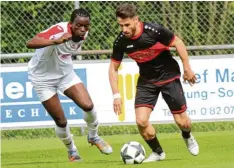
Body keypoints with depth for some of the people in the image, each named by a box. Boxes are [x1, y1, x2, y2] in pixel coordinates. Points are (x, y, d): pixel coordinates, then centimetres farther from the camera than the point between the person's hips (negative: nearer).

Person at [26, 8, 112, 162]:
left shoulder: (83, 34, -10)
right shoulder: (59, 31, -32)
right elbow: (30, 43, -48)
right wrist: (56, 41, -61)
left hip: (65, 73, 5)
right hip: (43, 77, -5)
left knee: (88, 105, -13)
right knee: (61, 121, -1)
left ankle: (93, 137, 16)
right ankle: (72, 151, 26)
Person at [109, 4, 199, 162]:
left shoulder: (154, 30, -25)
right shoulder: (121, 41, -14)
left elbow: (178, 42, -11)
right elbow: (113, 68, -2)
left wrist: (187, 68, -8)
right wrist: (116, 95, -9)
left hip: (169, 77, -3)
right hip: (146, 81, 3)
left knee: (181, 121, 0)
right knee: (141, 121, -14)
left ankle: (188, 137, 38)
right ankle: (158, 152, 11)